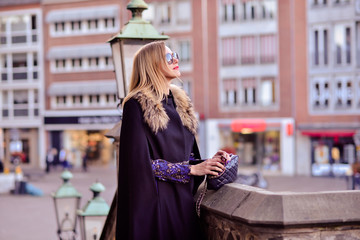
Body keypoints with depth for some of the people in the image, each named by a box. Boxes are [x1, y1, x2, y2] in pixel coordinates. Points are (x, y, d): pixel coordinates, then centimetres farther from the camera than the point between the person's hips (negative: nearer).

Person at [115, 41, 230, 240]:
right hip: (156, 200, -6)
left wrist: (209, 161, -4)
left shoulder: (180, 102, 12)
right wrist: (191, 169, -14)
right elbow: (141, 161, -15)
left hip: (184, 199, 6)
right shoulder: (137, 105, -9)